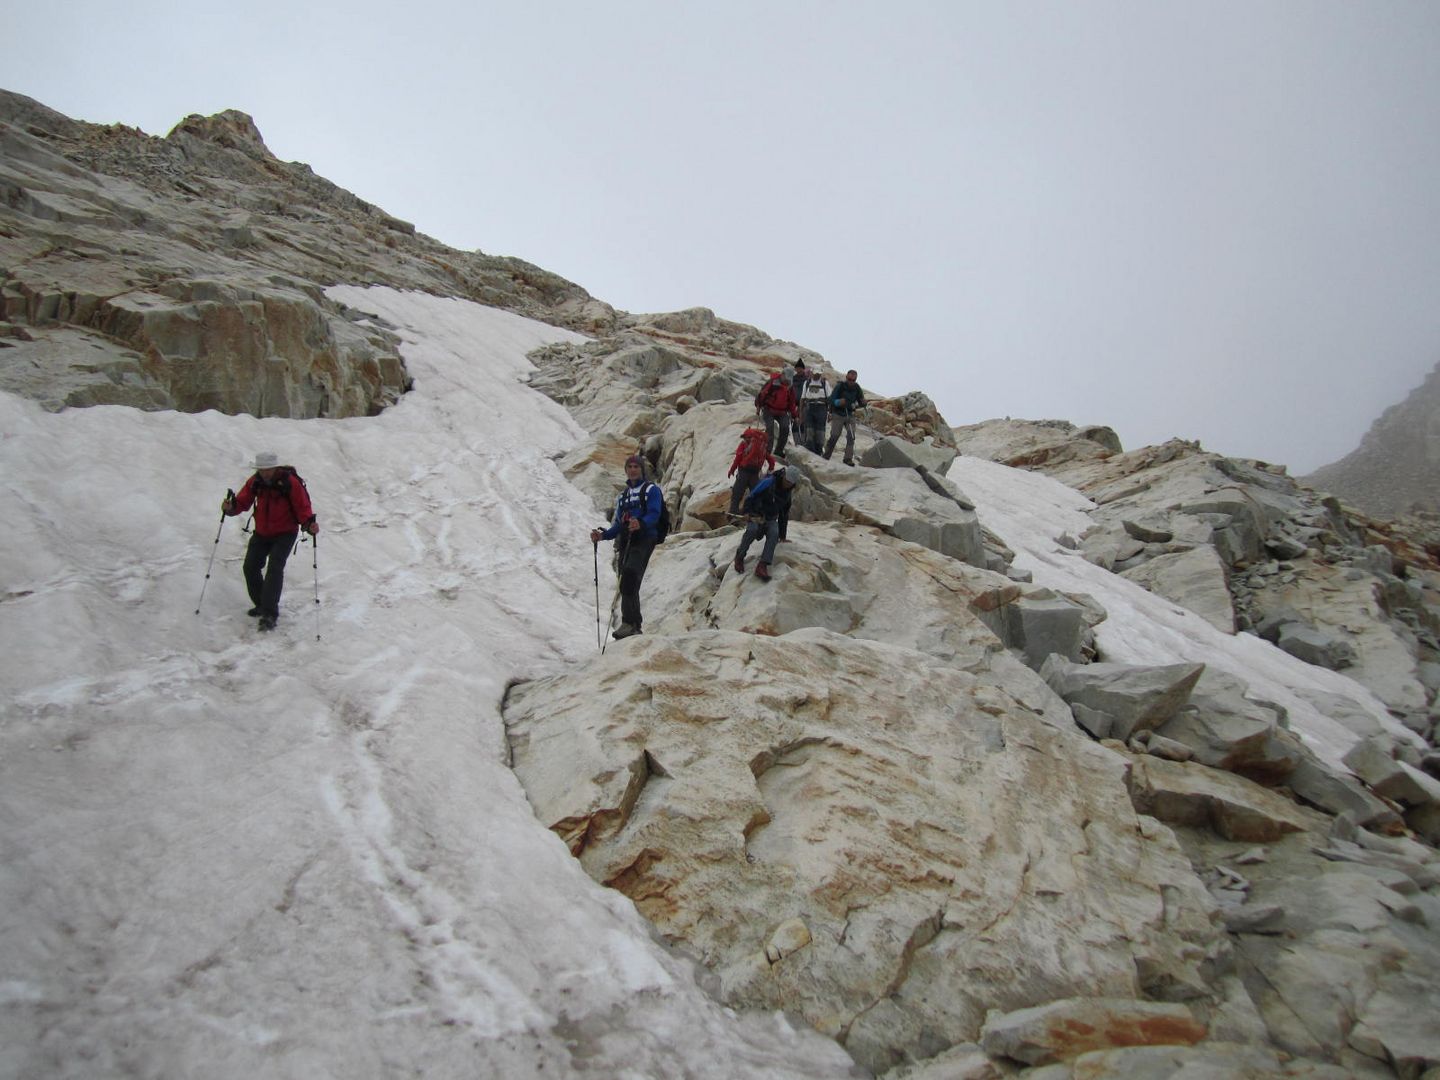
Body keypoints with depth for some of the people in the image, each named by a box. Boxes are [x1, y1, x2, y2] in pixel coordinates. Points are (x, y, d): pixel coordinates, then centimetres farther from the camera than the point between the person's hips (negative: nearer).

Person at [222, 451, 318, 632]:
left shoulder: (290, 483, -18)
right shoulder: (255, 482, -5)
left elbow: (303, 507, -15)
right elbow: (242, 501, -2)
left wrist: (310, 524, -33)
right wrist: (231, 507, -24)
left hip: (285, 534, -6)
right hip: (261, 533, 6)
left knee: (275, 568, -18)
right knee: (250, 566, 3)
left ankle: (270, 613, -18)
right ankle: (261, 604, 24)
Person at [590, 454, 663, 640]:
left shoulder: (651, 490, 6)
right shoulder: (623, 495, 28)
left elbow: (654, 514, -11)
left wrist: (640, 524, -32)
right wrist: (603, 535, 5)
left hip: (643, 540, -7)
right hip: (625, 543, 7)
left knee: (629, 575, -26)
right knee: (629, 586, 5)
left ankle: (629, 622, -32)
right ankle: (635, 627, 10)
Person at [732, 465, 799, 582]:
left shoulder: (786, 493, 9)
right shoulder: (768, 483, -15)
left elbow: (784, 515, 20)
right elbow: (751, 499, -16)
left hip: (771, 520, 4)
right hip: (756, 516, -4)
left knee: (774, 533, -32)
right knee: (752, 529, -39)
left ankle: (762, 566, -44)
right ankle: (739, 557, -16)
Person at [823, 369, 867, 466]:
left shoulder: (856, 388, 2)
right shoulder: (839, 386, -11)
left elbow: (862, 402, 6)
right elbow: (831, 400, -16)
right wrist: (838, 402, -36)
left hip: (850, 415, 3)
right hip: (838, 415, -3)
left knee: (851, 436, -10)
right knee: (834, 436, -7)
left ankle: (848, 458, -7)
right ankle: (826, 457, 6)